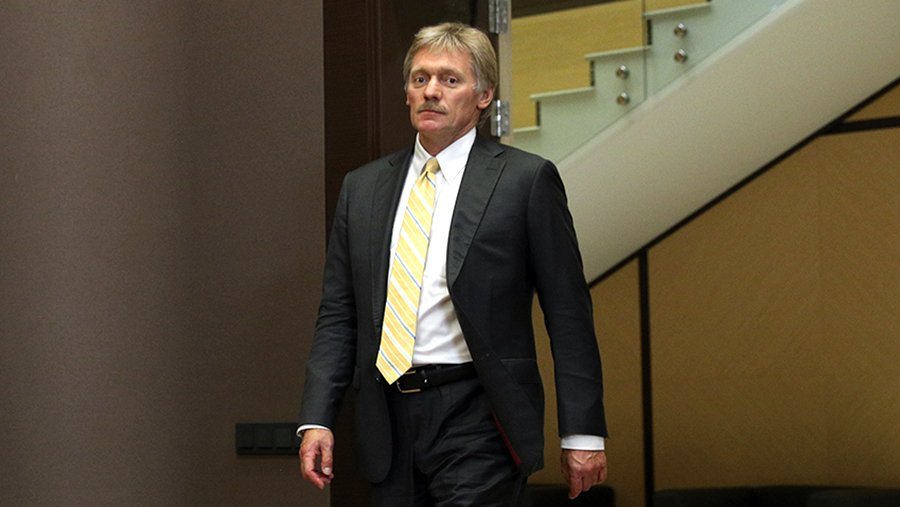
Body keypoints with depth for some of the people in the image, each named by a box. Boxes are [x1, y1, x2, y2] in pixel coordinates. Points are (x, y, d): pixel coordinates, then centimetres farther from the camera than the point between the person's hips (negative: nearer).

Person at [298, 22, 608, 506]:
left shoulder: (526, 179, -1)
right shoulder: (362, 187, 13)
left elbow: (568, 316, -2)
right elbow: (338, 316, 12)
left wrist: (582, 433, -6)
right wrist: (316, 420, 1)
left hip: (475, 419, -4)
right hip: (389, 423, 5)